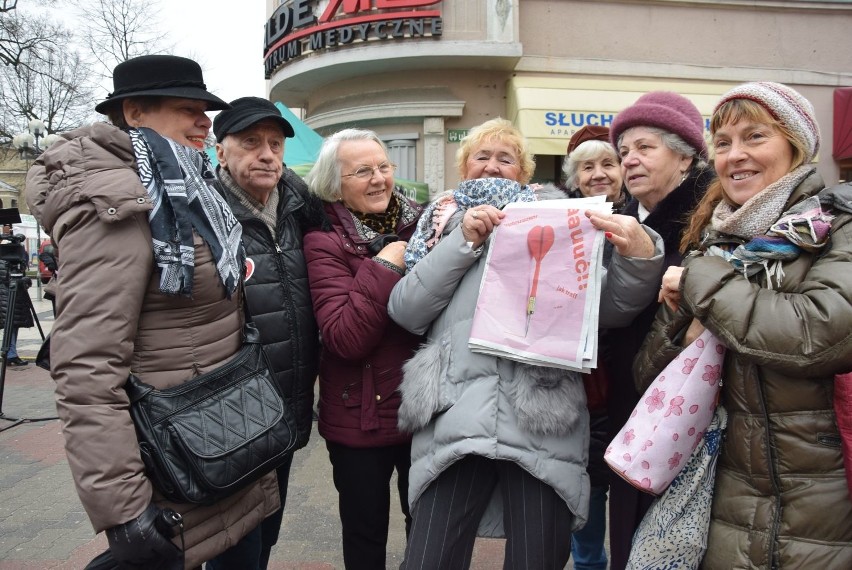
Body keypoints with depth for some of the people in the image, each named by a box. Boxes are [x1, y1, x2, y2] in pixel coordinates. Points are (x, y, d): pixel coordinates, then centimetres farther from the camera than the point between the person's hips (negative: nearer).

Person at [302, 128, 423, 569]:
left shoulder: (421, 224, 0)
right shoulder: (325, 242, -11)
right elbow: (345, 339, -21)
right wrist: (385, 267, -23)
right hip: (361, 418, -3)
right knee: (365, 533, 18)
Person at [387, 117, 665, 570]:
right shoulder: (442, 222, 15)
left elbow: (609, 310, 4)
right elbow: (404, 311, 3)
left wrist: (639, 256, -15)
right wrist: (462, 241, -6)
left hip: (543, 417, 0)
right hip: (455, 418, 1)